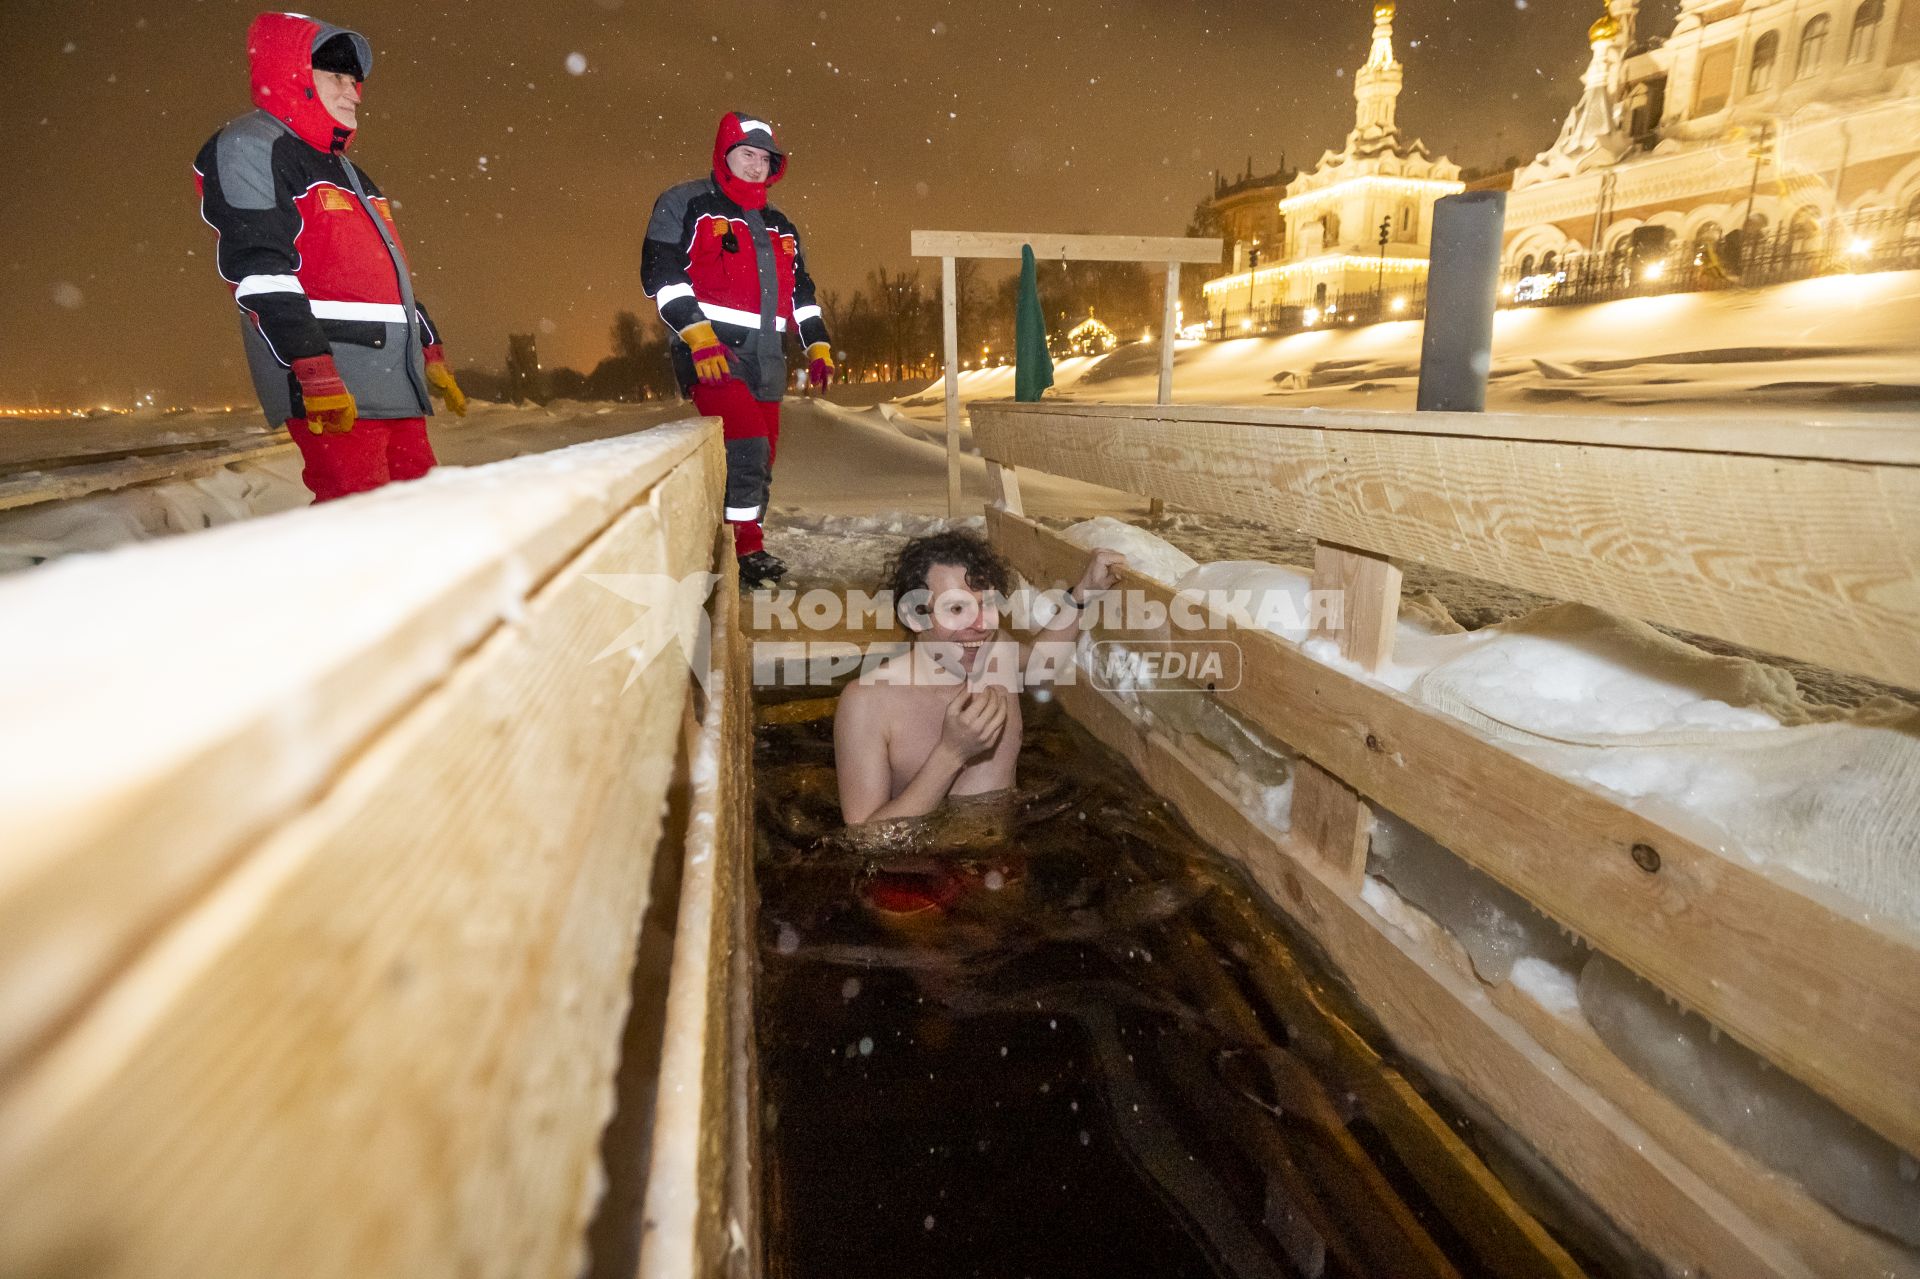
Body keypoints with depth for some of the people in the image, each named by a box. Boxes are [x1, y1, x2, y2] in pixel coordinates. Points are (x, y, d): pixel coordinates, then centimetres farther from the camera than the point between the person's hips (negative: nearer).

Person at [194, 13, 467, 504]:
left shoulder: (345, 171, 29)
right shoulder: (249, 147, 1)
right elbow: (259, 270, -13)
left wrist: (431, 353, 23)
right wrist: (315, 370, -22)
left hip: (395, 380, 9)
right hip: (332, 385, -9)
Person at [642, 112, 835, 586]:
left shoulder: (779, 227, 24)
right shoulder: (685, 206, 3)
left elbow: (801, 289, 27)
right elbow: (661, 272, -7)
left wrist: (817, 345, 16)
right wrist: (697, 334, -20)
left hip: (765, 360, 7)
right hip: (711, 356, -7)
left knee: (761, 456, 5)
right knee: (747, 445, -20)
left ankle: (744, 543, 16)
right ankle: (745, 547, -10)